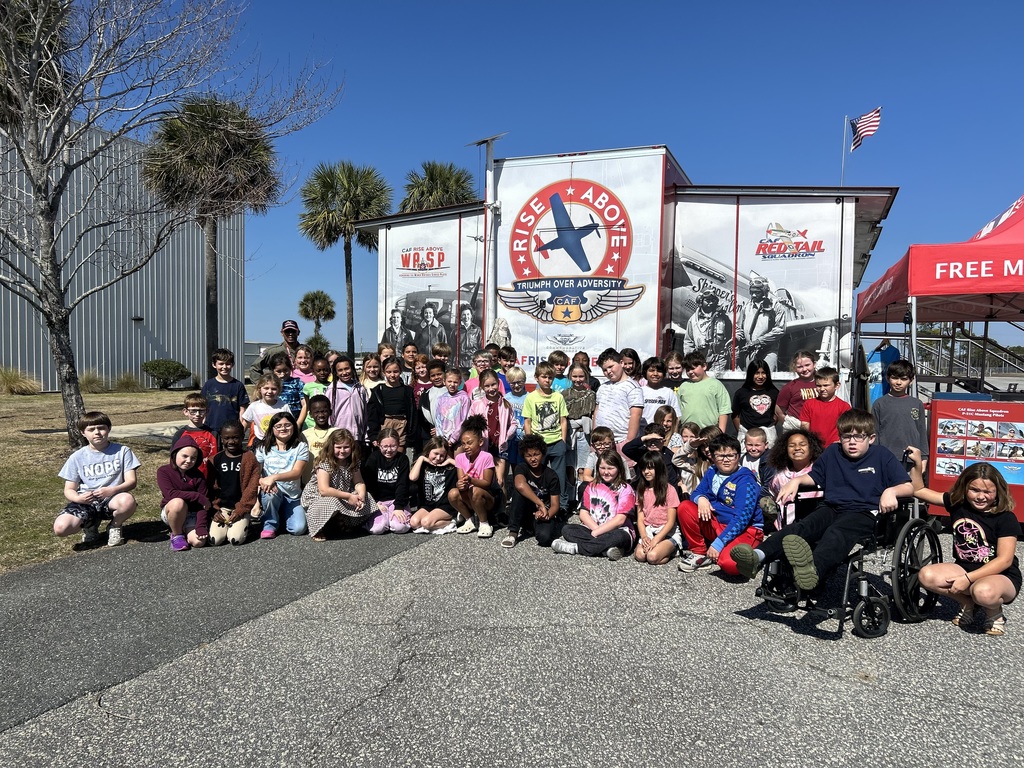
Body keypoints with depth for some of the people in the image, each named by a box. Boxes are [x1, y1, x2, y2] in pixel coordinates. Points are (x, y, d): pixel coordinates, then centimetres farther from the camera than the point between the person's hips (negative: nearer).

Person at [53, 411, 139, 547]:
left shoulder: (122, 451, 2)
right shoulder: (77, 457, 6)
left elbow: (131, 481, -5)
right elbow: (69, 490, 6)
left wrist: (112, 490, -25)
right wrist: (78, 498, -19)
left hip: (111, 499, -1)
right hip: (85, 502, 2)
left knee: (127, 500, -38)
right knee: (61, 527, -28)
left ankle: (115, 526, -1)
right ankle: (90, 524, 10)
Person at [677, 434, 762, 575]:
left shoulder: (745, 481, -17)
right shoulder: (711, 473, 5)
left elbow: (741, 518, -23)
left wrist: (718, 543, -28)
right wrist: (700, 498, -19)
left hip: (745, 530, -6)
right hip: (716, 525, 6)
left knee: (729, 563, -36)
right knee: (685, 507, -13)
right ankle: (699, 553, -1)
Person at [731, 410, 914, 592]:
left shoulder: (882, 456, 9)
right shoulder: (832, 452, 20)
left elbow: (909, 487, 5)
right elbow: (814, 477, 32)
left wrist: (890, 491, -17)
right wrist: (796, 481, 11)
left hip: (863, 513, -4)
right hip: (831, 508, 4)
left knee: (836, 532, -39)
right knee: (800, 527, -29)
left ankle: (813, 570, -72)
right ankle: (758, 556, -55)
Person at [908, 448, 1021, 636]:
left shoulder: (1005, 518, -13)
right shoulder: (957, 503, -2)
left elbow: (1004, 560, -18)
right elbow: (920, 491, 6)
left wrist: (968, 579, -25)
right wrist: (916, 463, -7)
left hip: (1001, 577, -4)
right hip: (964, 568, 4)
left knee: (984, 591, -39)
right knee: (927, 576, -23)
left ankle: (994, 613, -1)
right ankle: (968, 604, 4)